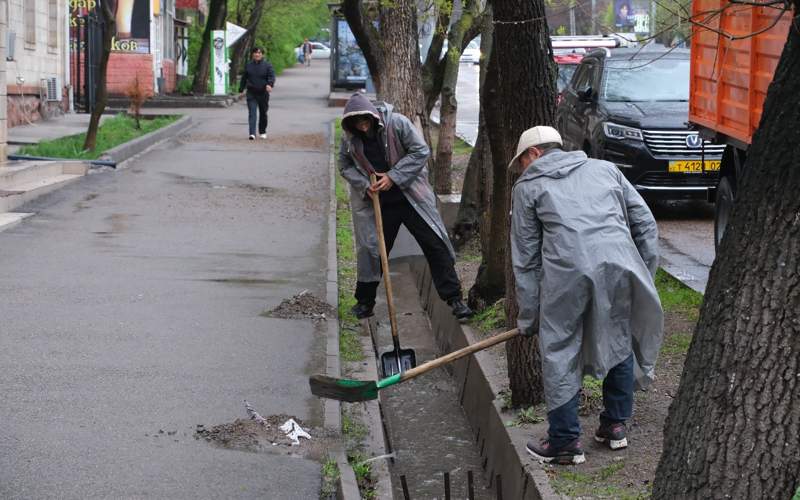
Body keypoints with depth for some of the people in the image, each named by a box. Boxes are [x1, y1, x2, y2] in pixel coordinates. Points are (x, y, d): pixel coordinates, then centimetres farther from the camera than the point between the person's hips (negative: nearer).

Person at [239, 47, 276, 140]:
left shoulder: (267, 65, -1)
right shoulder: (248, 65, 7)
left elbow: (272, 76, -12)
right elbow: (244, 78, 15)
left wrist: (269, 84, -31)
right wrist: (241, 90, 13)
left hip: (263, 93, 0)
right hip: (251, 94, 1)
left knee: (263, 113, 11)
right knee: (252, 113, -12)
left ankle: (262, 132, 29)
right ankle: (252, 133, -19)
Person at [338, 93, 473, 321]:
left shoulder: (397, 123, -16)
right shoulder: (349, 138, -7)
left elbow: (421, 151, -14)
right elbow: (345, 166, 4)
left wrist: (393, 177, -20)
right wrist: (364, 185, -14)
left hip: (410, 196, -2)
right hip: (377, 202, 2)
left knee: (435, 245, -3)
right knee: (371, 249, 8)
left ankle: (454, 298, 5)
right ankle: (364, 301, 26)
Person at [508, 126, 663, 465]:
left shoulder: (527, 187, 19)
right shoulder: (605, 169, 28)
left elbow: (525, 259, 16)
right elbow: (645, 223, 19)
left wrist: (528, 317, 20)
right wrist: (645, 276, 21)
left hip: (568, 272, -3)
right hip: (620, 264, 3)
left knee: (560, 356, 7)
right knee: (620, 344, 20)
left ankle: (564, 442, 10)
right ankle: (615, 426, 28)